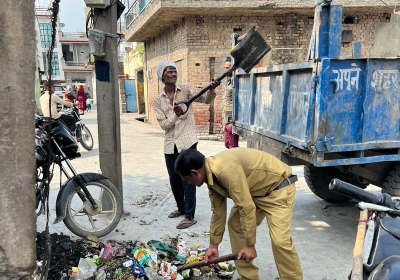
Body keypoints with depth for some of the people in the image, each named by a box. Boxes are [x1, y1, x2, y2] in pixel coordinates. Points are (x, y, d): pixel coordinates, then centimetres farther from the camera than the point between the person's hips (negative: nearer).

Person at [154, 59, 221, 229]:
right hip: (170, 145, 4)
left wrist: (211, 89, -32)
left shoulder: (185, 90, 0)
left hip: (187, 142, -4)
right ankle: (181, 208, 35)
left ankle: (190, 216, 6)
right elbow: (163, 124, -2)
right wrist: (175, 115, -20)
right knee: (174, 180, 15)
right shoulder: (158, 100, 6)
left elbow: (206, 99, -11)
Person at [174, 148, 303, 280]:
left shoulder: (226, 170, -33)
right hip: (256, 191, 9)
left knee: (279, 240, -19)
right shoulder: (211, 174, -2)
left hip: (278, 187, -9)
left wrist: (250, 245, -20)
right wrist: (213, 244, 13)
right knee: (234, 225, 7)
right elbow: (218, 211, 7)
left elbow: (247, 207, -29)